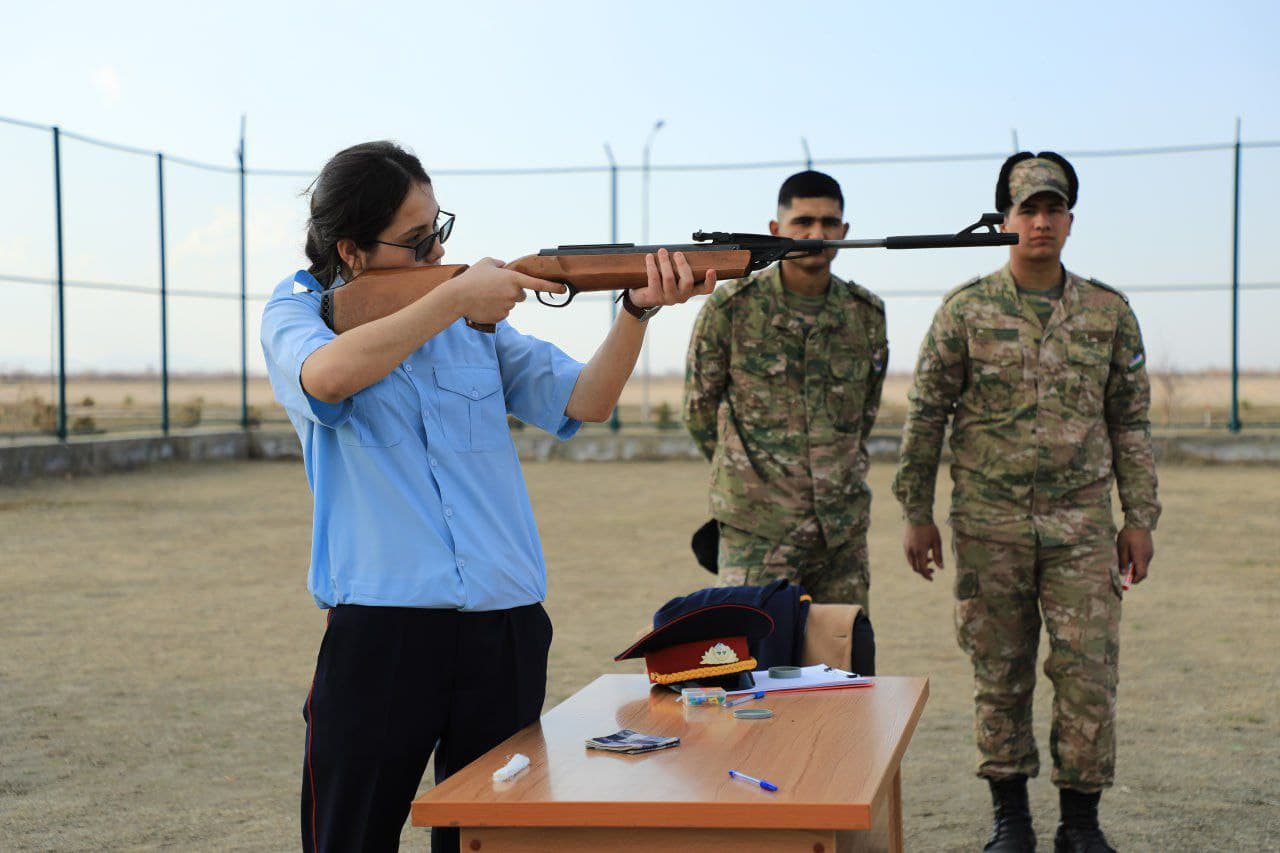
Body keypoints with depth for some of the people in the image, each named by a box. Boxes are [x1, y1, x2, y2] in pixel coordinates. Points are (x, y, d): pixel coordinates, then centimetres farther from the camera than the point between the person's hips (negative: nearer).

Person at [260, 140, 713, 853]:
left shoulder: (479, 317, 13)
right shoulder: (297, 309, 2)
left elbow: (585, 401, 7)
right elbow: (326, 376, -22)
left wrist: (638, 310, -9)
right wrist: (453, 299, -18)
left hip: (507, 630, 4)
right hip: (380, 629, -3)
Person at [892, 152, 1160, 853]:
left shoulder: (1108, 312, 5)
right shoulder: (966, 310, 0)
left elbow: (1130, 421, 9)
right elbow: (925, 414, 3)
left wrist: (1140, 520, 4)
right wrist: (916, 514, 0)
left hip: (1081, 525, 1)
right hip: (989, 525, -1)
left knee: (1088, 671, -2)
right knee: (999, 674, 6)